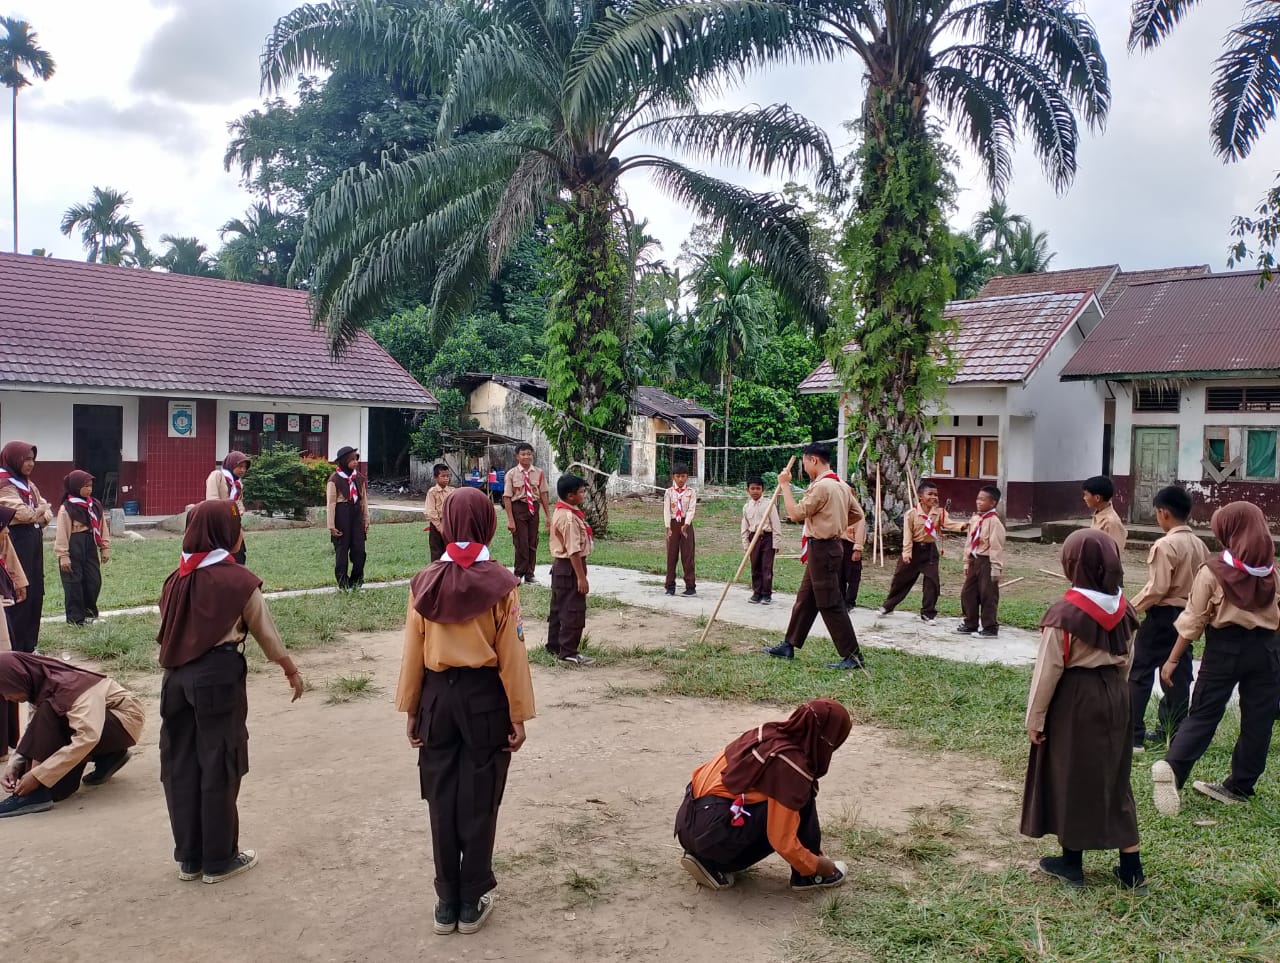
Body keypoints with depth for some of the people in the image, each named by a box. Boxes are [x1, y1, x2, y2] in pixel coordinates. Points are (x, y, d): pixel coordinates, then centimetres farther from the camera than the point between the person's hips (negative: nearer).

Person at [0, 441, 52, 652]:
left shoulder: (28, 484, 16)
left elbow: (46, 511, 15)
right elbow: (23, 513, -20)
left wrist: (41, 515, -7)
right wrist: (40, 510, 0)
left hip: (33, 542, 9)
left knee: (35, 593, 10)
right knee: (19, 595, -6)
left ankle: (29, 645, 18)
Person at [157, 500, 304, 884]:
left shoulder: (178, 579, 6)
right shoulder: (238, 580, -9)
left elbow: (169, 629, 9)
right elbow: (266, 632, -2)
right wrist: (291, 670, 11)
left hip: (177, 676, 6)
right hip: (218, 675, -6)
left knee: (181, 765, 12)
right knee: (218, 767, 5)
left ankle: (188, 857, 24)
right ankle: (219, 860, 16)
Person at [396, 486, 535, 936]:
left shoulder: (425, 582, -4)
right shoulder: (501, 583, -11)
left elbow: (413, 654, 1)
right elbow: (512, 656, -9)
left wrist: (411, 709, 11)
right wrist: (518, 715, -1)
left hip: (438, 696, 2)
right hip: (484, 697, -2)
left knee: (442, 802, 13)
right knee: (479, 803, 10)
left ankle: (446, 904, 23)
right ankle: (471, 904, 20)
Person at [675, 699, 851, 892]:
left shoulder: (768, 733, 11)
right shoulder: (791, 766, -13)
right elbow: (783, 842, -13)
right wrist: (817, 866, 5)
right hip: (716, 833, -8)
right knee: (803, 799, -4)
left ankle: (710, 861, 15)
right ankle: (807, 875, 10)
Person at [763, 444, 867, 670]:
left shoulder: (821, 486, -19)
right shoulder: (840, 485, 11)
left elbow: (795, 514, -19)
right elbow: (857, 514, 17)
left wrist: (785, 484, -12)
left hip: (822, 549, -10)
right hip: (829, 546, 10)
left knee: (830, 604, -5)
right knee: (805, 599, 16)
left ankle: (852, 655, -1)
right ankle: (789, 645, 24)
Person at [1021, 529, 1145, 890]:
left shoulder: (1066, 613, -20)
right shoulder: (1123, 608, -1)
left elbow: (1048, 669, -15)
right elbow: (1126, 660, 9)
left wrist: (1035, 717, -6)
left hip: (1074, 700, -6)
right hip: (1114, 697, 6)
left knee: (1071, 778, 9)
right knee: (1114, 778, 15)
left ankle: (1071, 863, 20)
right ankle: (1130, 867, 20)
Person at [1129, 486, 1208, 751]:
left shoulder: (1166, 544, -18)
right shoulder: (1199, 545, 6)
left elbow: (1157, 589, -21)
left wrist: (1132, 608, -10)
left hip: (1163, 615, -8)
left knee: (1139, 672, 0)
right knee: (1178, 673, 14)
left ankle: (1133, 735, 0)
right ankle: (1173, 731, 21)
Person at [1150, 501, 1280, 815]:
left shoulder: (1213, 571, -11)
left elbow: (1193, 620, -9)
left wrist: (1173, 659, -2)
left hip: (1225, 648, -2)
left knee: (1203, 714, 4)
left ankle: (1172, 767, -15)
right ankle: (1240, 786, 19)